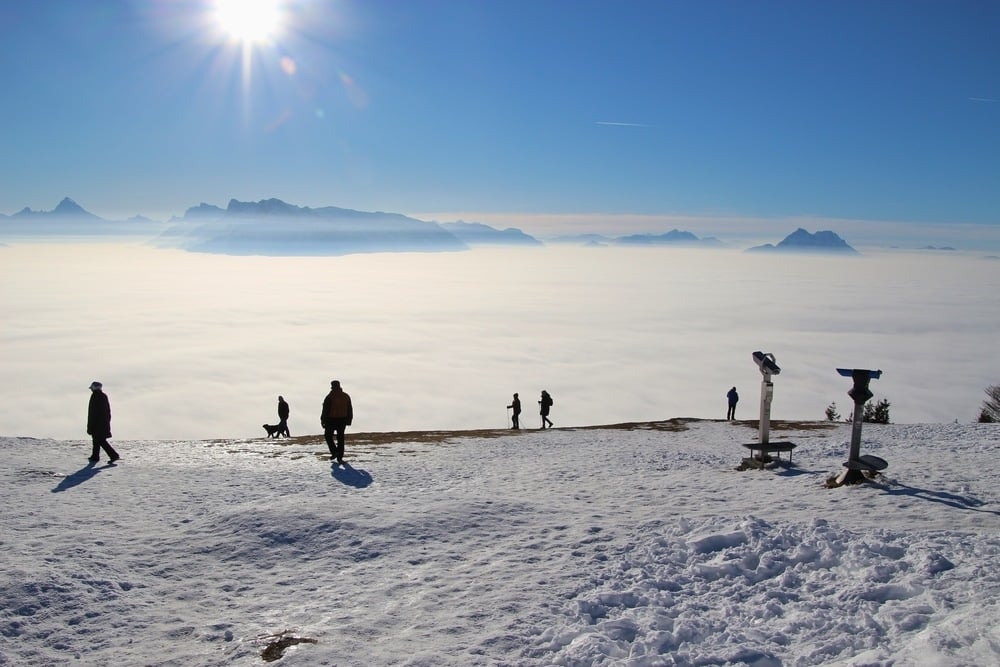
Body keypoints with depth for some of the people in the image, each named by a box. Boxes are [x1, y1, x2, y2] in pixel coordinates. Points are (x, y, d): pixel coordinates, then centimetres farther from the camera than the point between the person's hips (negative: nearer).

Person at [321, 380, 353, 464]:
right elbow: (350, 409, 11)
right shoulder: (346, 396, 5)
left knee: (328, 435, 15)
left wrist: (323, 420, -3)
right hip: (342, 420, 4)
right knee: (340, 438, 9)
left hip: (331, 420, -4)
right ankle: (339, 457, 7)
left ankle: (334, 451, 0)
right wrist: (349, 420, 18)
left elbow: (325, 410, -10)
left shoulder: (329, 397, -11)